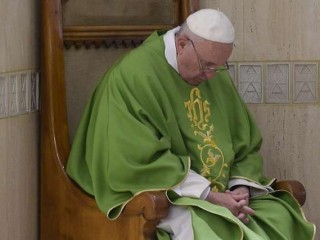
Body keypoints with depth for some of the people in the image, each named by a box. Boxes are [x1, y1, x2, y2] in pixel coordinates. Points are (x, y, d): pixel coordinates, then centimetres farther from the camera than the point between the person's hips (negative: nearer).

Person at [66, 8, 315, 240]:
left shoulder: (216, 76, 8)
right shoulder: (133, 75, -14)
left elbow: (246, 142, 14)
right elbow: (139, 160, -20)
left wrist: (240, 190, -7)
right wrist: (209, 195, -21)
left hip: (221, 194, 7)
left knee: (281, 219, -16)